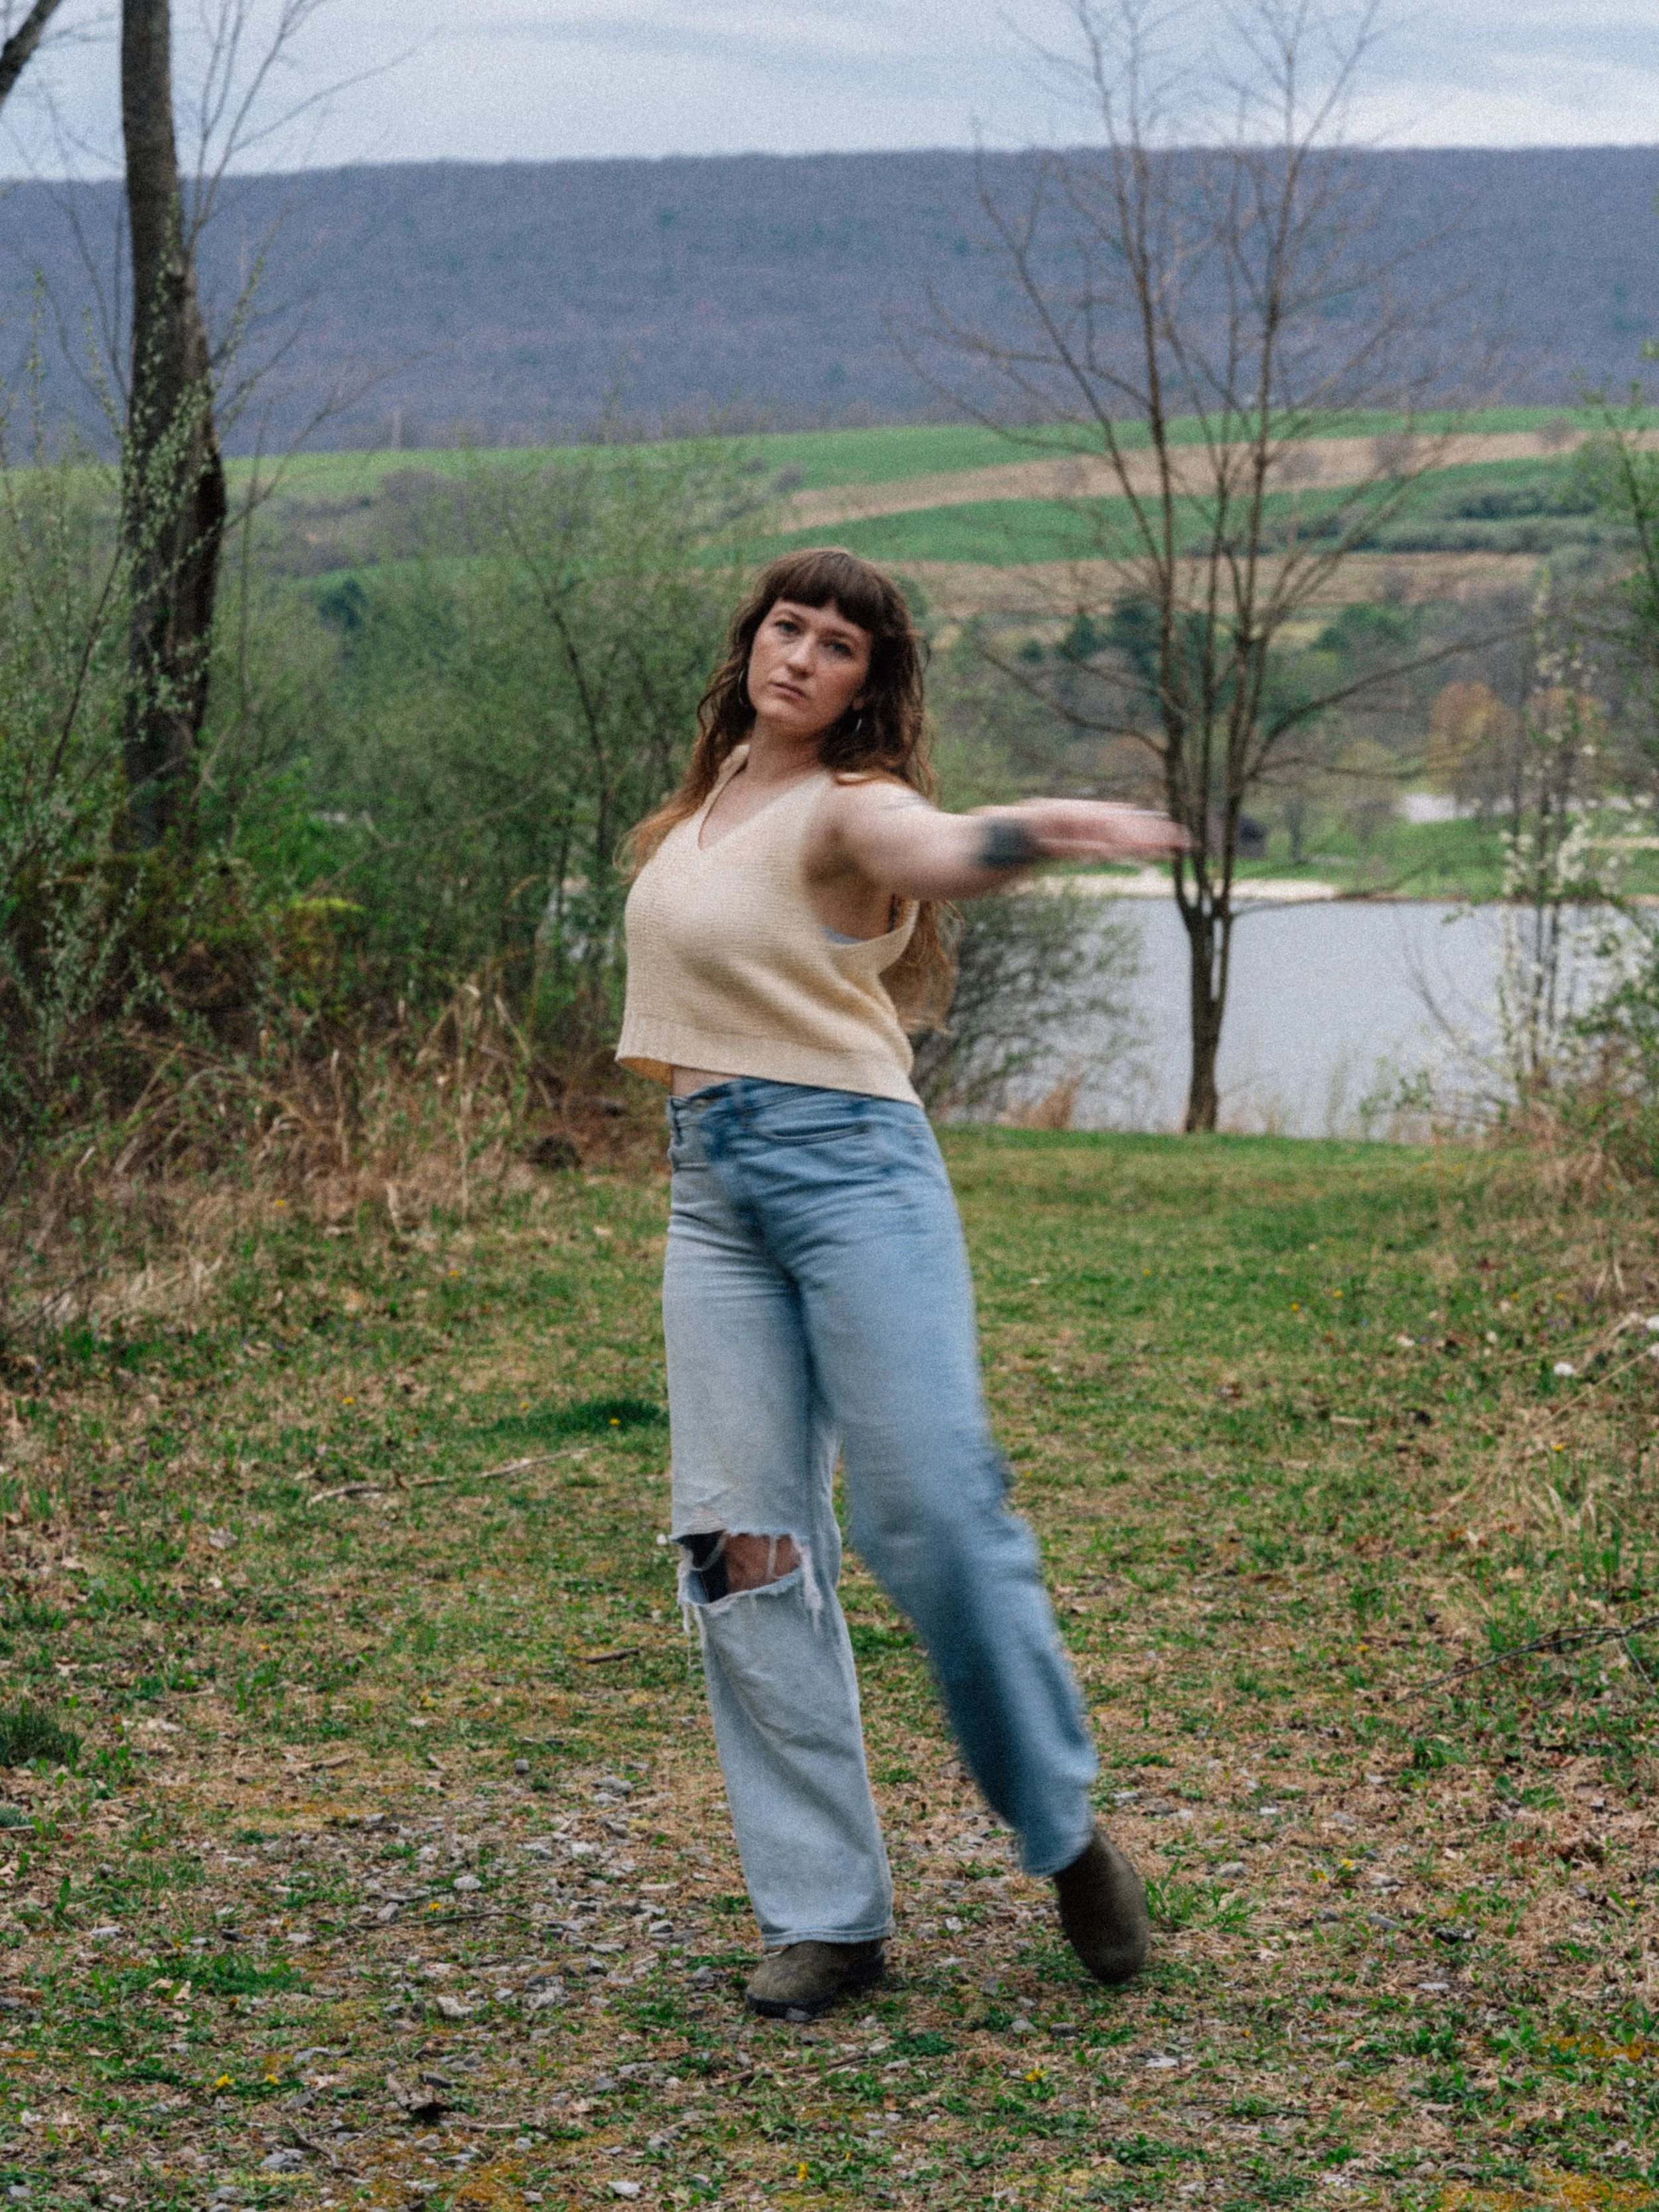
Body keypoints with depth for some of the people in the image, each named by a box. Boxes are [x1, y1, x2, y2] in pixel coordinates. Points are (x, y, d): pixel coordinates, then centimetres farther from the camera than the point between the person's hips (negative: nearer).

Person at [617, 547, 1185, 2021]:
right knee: (744, 1548, -1)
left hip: (852, 1166, -6)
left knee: (932, 1505, -13)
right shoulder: (716, 789, 15)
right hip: (712, 1189, 7)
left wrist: (1034, 832, -52)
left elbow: (932, 851, -32)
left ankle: (1067, 1831, 8)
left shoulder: (849, 805, -7)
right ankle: (825, 1916, 4)